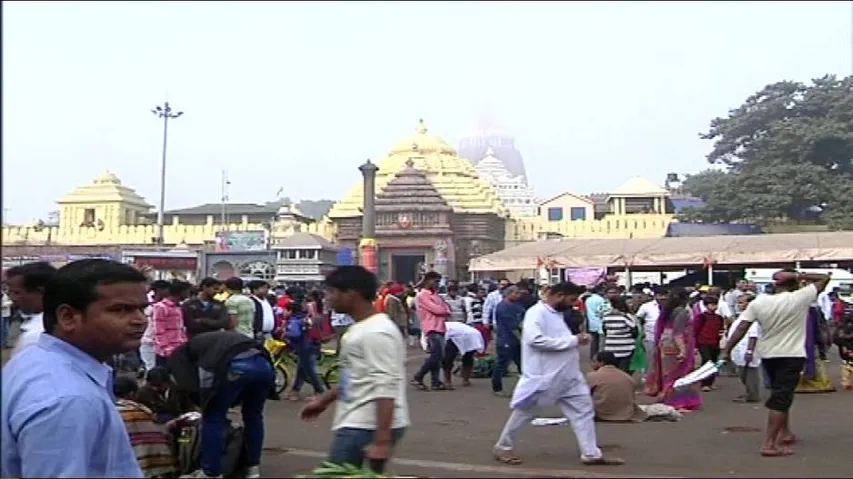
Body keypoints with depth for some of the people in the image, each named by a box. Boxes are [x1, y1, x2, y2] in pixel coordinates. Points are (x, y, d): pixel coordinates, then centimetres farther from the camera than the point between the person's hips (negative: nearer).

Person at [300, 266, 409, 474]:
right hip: (358, 423, 10)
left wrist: (382, 439, -27)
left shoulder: (375, 332, -18)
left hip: (368, 427, -10)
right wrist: (324, 400, 31)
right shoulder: (361, 328, 15)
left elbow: (385, 389, -24)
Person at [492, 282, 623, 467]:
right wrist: (573, 340, -23)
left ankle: (591, 453, 11)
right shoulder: (536, 313, -16)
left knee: (583, 410, 5)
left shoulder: (557, 313, 12)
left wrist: (577, 340, 2)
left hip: (567, 375, 8)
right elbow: (536, 340, -29)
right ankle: (503, 447, 22)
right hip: (543, 375, -8)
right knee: (524, 412, 6)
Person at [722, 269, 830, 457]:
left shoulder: (758, 302, -6)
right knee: (781, 398, -7)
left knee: (780, 394, 24)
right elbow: (824, 278, -4)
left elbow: (741, 328, -9)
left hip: (767, 355, 5)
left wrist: (727, 350, -4)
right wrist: (797, 275, -10)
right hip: (792, 356, -5)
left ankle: (785, 432, 38)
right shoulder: (799, 298, -14)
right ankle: (769, 444, -13)